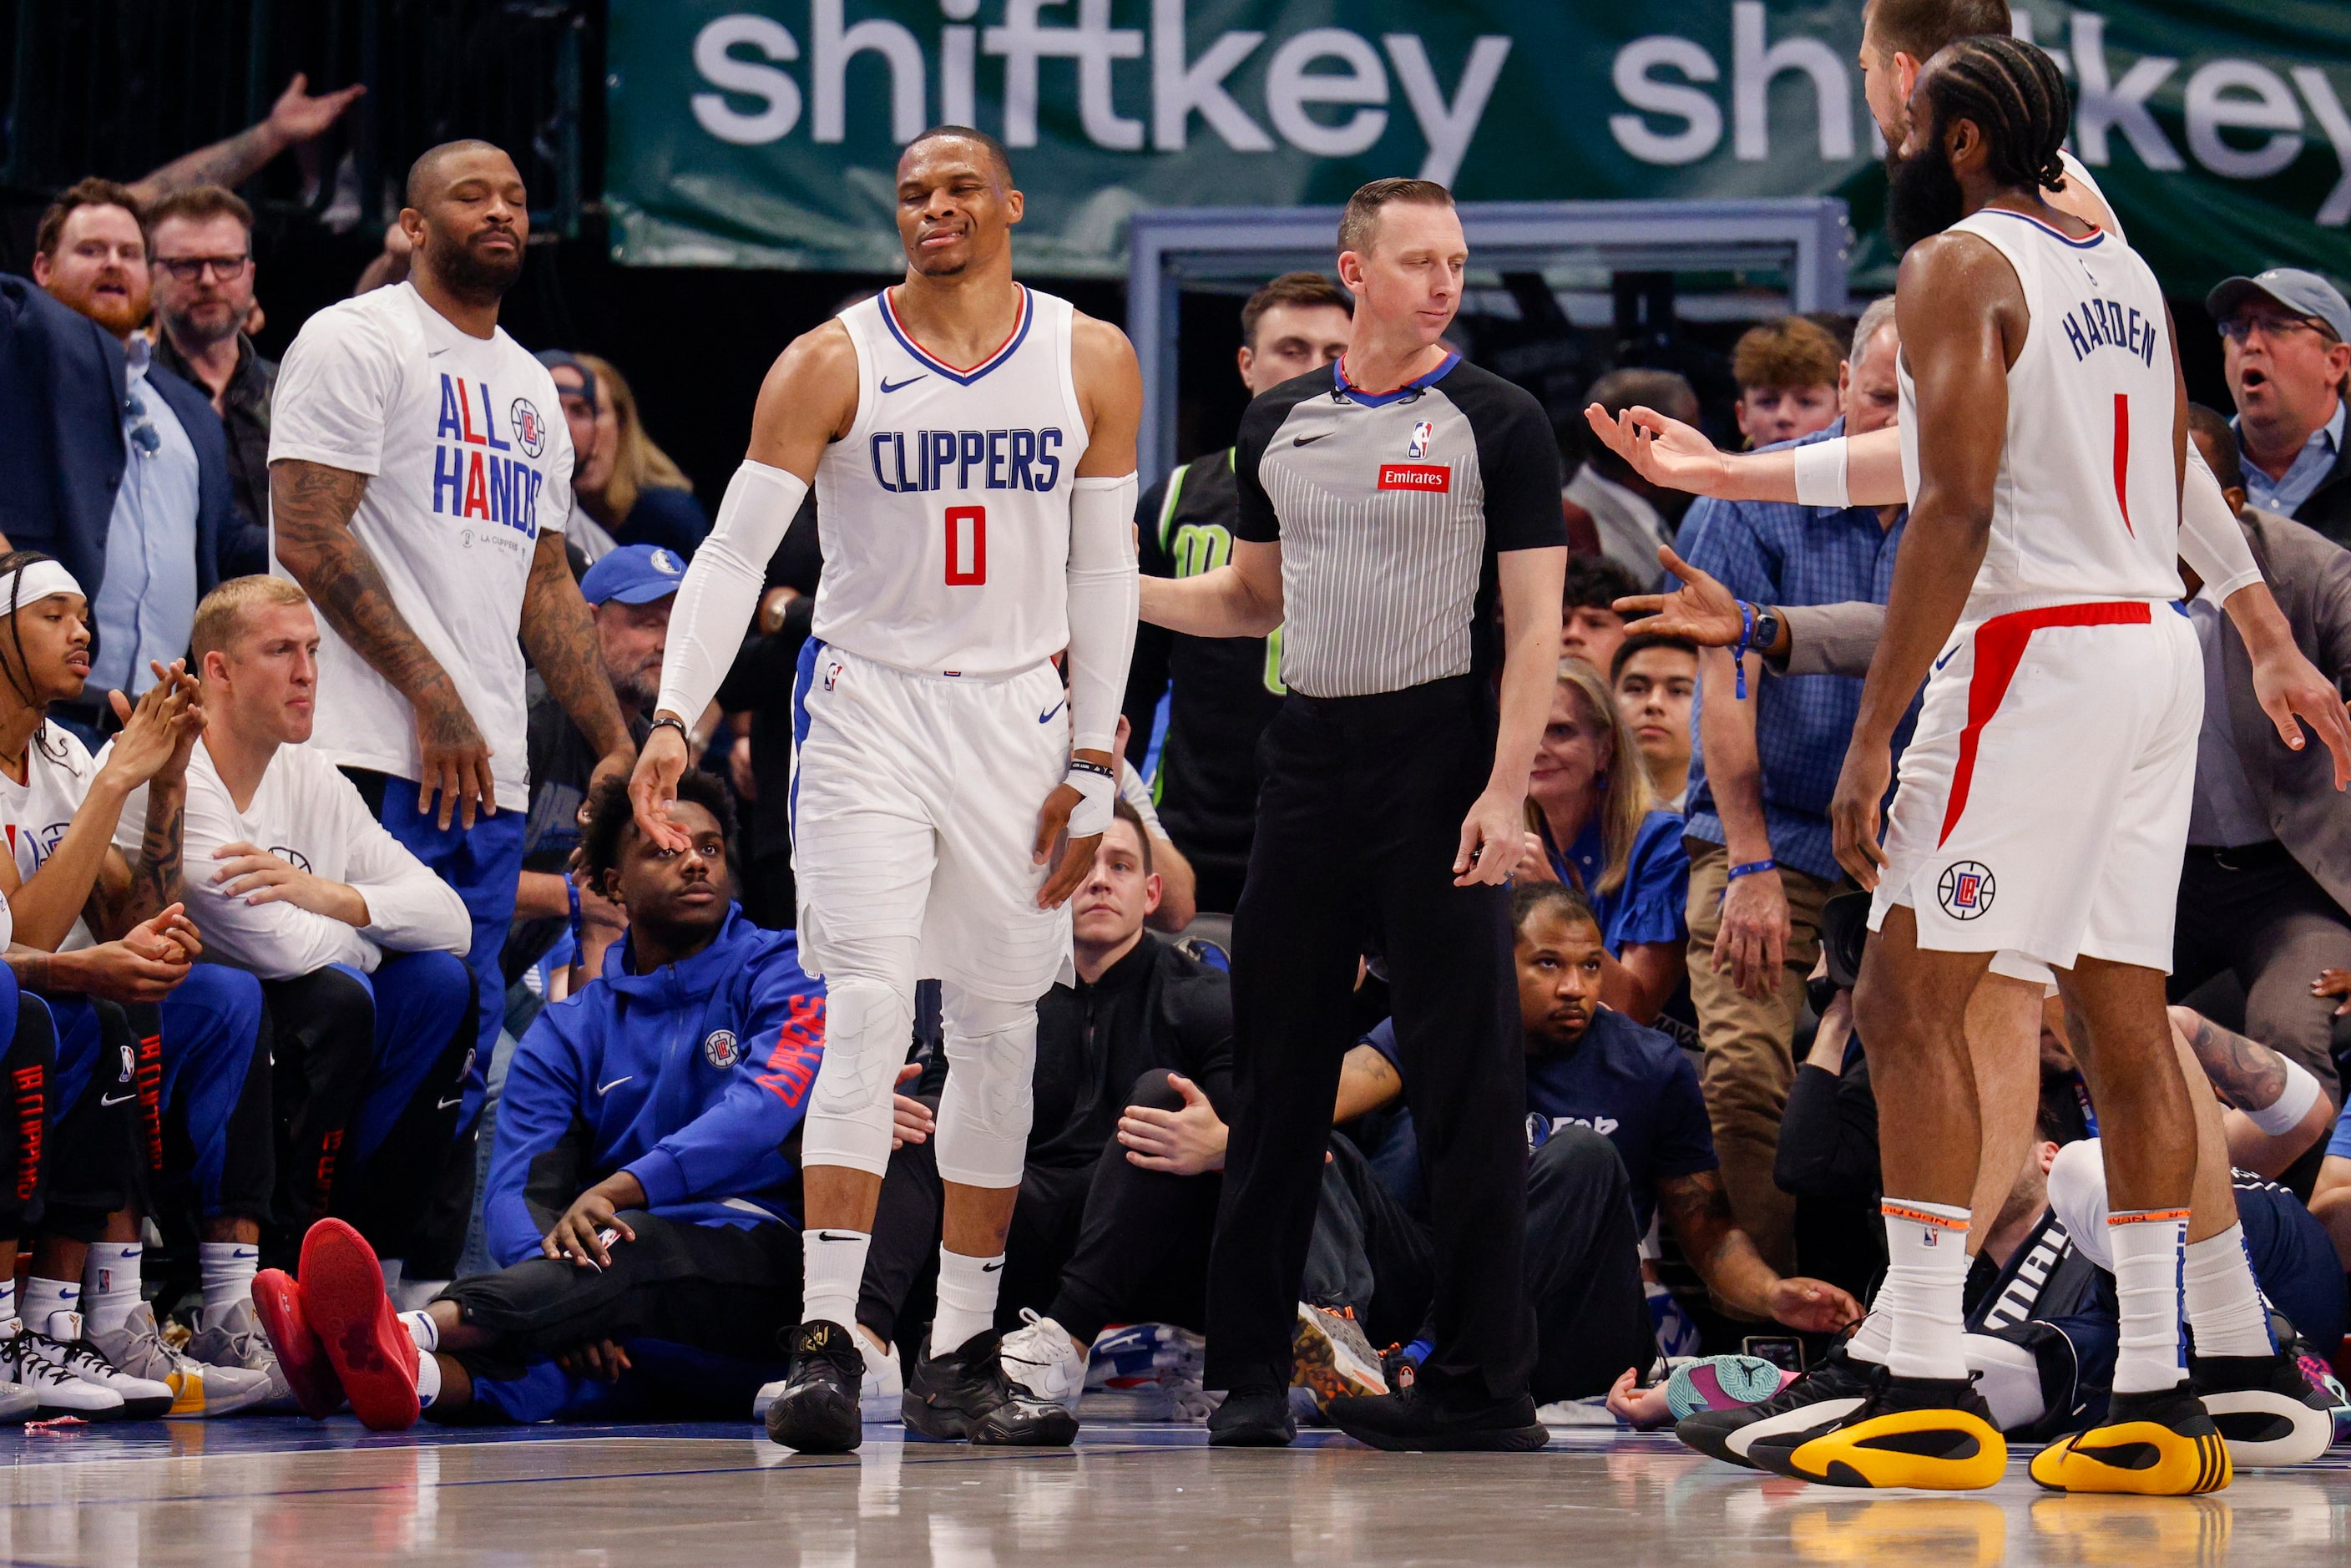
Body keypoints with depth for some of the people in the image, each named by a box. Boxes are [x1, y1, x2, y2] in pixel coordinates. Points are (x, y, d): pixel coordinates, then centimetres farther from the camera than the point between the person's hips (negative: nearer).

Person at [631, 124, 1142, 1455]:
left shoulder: (1092, 363, 3)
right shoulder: (832, 366, -5)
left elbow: (1105, 572, 7)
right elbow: (736, 551, -7)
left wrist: (1093, 762, 2)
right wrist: (675, 716, -19)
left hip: (1019, 717, 3)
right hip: (868, 707, -3)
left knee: (1001, 1032, 5)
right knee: (868, 1017, -14)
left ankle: (964, 1358, 12)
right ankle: (828, 1343, -16)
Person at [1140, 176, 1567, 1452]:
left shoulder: (1498, 425, -2)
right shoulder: (1278, 425, 12)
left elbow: (1533, 623, -6)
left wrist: (1504, 790, -16)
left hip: (1439, 761, -5)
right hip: (1308, 758, 5)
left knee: (1465, 1079, -5)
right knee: (1278, 1068, 6)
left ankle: (1481, 1384, -2)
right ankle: (1248, 1372, 13)